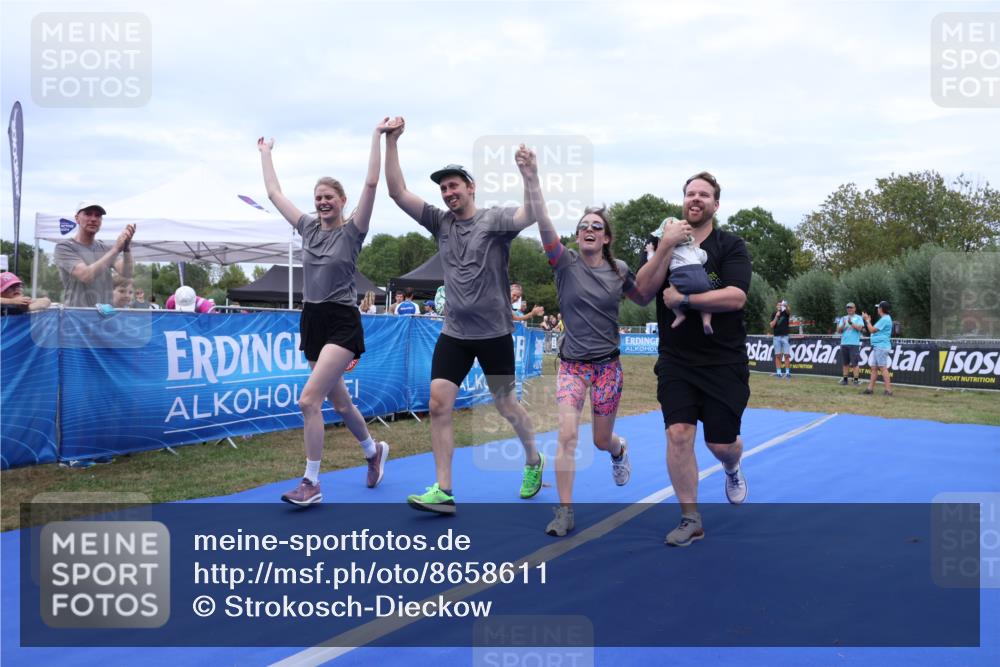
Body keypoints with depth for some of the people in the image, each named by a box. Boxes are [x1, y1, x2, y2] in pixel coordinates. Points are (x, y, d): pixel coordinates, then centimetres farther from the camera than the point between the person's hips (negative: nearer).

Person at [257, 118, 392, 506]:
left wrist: (377, 137, -15)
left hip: (342, 323, -6)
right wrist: (265, 152, 24)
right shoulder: (308, 227, 8)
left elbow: (371, 184, -14)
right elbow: (274, 192, 16)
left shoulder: (352, 230, -5)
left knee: (309, 399, -17)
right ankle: (374, 451, 40)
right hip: (312, 321, 6)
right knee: (339, 402, 16)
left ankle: (311, 484, -8)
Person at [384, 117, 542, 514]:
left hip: (494, 333, -4)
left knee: (506, 406, 10)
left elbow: (531, 214, -27)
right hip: (453, 333, 4)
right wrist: (391, 142, -8)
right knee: (438, 406, -8)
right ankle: (443, 492, -2)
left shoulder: (494, 219, -7)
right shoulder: (440, 222, 5)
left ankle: (533, 462, 37)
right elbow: (397, 193, -1)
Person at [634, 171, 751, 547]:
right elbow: (642, 291, -10)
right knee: (678, 434, -10)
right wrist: (666, 247, -19)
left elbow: (735, 297, -18)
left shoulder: (731, 246, -3)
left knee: (722, 443, 4)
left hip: (724, 363, -1)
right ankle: (690, 519, 5)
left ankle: (732, 469, 43)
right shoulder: (663, 244, 4)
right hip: (676, 361, 1)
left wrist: (682, 298, -19)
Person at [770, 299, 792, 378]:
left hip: (785, 336, -2)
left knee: (786, 355, -6)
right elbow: (772, 325, -1)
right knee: (778, 355, 2)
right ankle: (778, 372, 4)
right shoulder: (774, 314, 9)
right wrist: (776, 316, -12)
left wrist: (786, 306, -44)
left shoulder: (785, 313, 4)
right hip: (776, 337, 2)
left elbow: (788, 312, -21)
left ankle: (787, 373, -4)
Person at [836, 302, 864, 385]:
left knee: (854, 363, -7)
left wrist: (851, 323, -19)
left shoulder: (858, 318, 6)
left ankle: (856, 379, -5)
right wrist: (843, 325, -9)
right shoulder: (843, 318, 17)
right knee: (845, 363, 7)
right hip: (844, 344, 4)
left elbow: (859, 328, -9)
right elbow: (838, 331, 9)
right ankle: (845, 379, 12)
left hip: (854, 344, -4)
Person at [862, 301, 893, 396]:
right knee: (874, 368, 10)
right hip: (877, 347, 11)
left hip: (881, 347, -11)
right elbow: (874, 329, 21)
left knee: (883, 368, -11)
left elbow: (872, 330, -14)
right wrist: (868, 321, 23)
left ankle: (888, 390, -12)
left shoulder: (885, 319, -14)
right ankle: (870, 388, 12)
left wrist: (867, 320, -3)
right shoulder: (884, 318, 19)